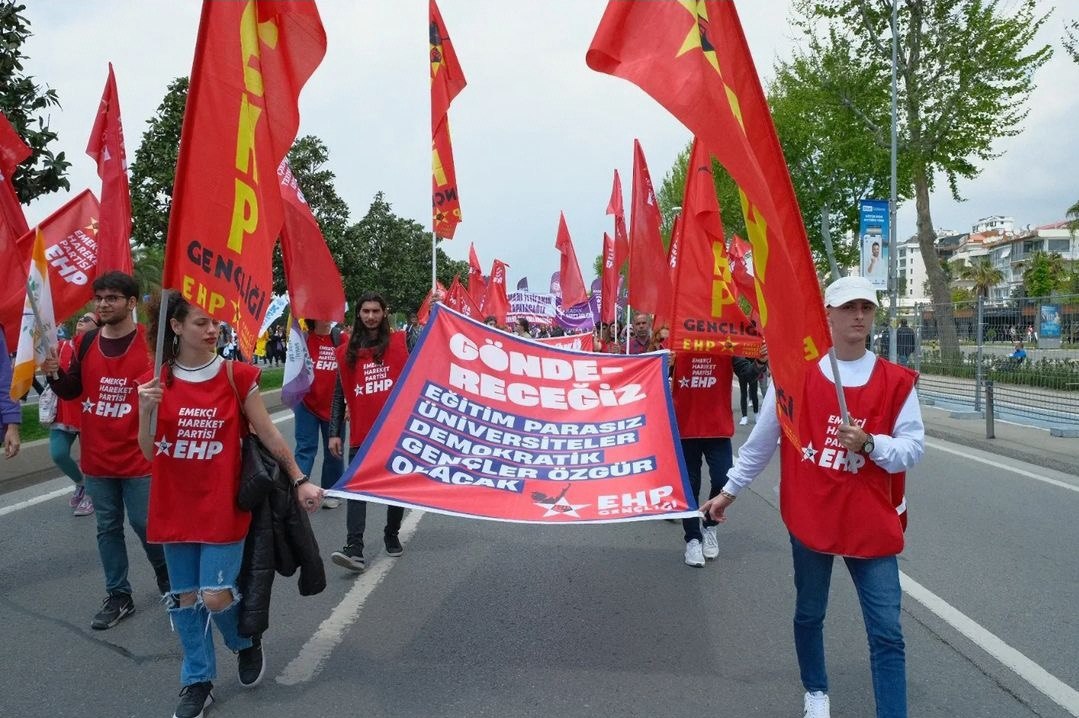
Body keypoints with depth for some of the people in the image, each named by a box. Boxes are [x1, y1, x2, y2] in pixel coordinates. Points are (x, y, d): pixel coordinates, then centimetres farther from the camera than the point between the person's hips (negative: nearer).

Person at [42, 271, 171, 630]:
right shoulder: (87, 343, 4)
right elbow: (72, 390, 13)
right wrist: (54, 374, -6)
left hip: (139, 457, -5)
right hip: (96, 458, 5)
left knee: (145, 524, 3)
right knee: (107, 528, 12)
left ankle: (167, 575, 31)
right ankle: (118, 596, 25)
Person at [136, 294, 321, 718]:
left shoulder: (237, 375, -8)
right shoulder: (155, 382, -1)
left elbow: (269, 435, -3)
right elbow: (149, 453, 1)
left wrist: (299, 480, -2)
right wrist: (146, 411, -17)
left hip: (222, 504, -3)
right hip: (174, 507, 3)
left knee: (216, 596, -5)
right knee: (185, 596, 11)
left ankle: (247, 642, 28)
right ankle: (197, 681, 28)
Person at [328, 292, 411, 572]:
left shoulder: (398, 343, 4)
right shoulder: (347, 351, 8)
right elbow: (339, 394, 10)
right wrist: (334, 432, 6)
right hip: (361, 433, 1)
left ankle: (392, 536, 30)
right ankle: (354, 549, -11)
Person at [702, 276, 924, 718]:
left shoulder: (896, 381, -3)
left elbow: (913, 447, -4)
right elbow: (762, 439, 6)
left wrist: (869, 442, -23)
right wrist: (730, 490, 12)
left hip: (871, 521, 0)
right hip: (808, 515, 1)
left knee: (886, 632, 0)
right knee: (809, 615, 18)